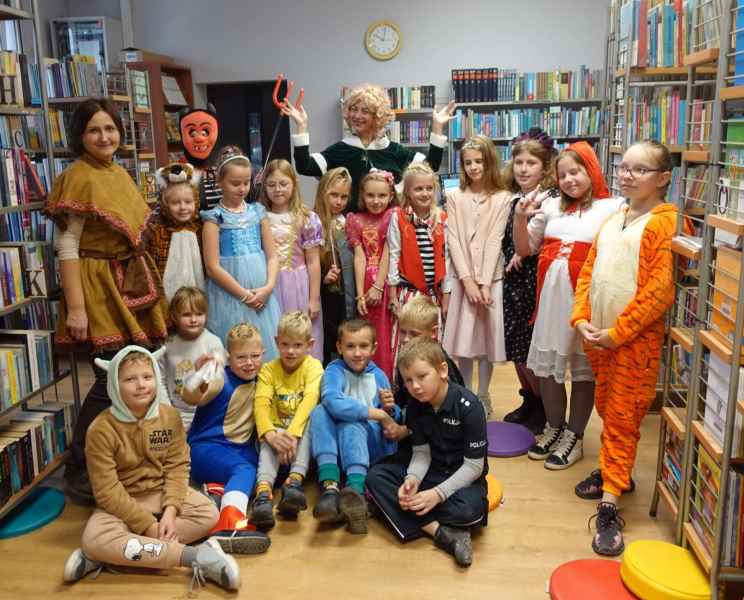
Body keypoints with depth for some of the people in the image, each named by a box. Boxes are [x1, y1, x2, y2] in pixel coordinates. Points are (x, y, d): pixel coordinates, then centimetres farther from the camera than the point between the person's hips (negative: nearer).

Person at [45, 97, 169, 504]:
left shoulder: (120, 173, 12)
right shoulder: (77, 177, -11)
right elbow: (66, 247, -15)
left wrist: (148, 288, 20)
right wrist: (75, 307, -20)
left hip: (133, 285, 8)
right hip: (99, 288, -8)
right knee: (113, 381, -7)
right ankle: (78, 473, 9)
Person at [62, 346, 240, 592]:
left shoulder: (170, 416, -6)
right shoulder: (101, 429, -17)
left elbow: (177, 467, -5)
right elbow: (107, 491, -18)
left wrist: (171, 510, -22)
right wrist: (148, 526, -22)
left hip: (162, 493, 3)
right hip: (121, 504, -3)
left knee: (209, 514, -21)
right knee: (94, 539, -33)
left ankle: (109, 557, -23)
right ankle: (195, 557, -33)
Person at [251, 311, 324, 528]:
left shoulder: (313, 366, -6)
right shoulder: (268, 370, -1)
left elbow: (310, 399, -24)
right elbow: (261, 403, -17)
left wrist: (292, 433, -40)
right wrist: (270, 434, -37)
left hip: (302, 431, -1)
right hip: (277, 430, 1)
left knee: (309, 422, -34)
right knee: (268, 443, -33)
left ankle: (294, 481, -45)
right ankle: (263, 490, -51)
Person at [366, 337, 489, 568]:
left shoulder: (468, 406, -21)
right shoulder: (416, 406, -5)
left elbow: (474, 465, -18)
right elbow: (422, 453, -3)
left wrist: (438, 494, -26)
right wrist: (412, 479, -25)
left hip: (463, 477, -5)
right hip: (431, 472, 5)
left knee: (470, 509, -37)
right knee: (375, 476, -16)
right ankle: (438, 531, -25)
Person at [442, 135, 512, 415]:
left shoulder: (502, 198, 0)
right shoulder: (454, 197, 3)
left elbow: (494, 241, -6)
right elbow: (453, 240, -3)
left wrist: (484, 284, -13)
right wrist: (467, 280, -11)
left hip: (491, 277, -1)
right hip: (462, 277, 1)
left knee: (487, 336, 4)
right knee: (464, 337, 6)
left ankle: (483, 397, 19)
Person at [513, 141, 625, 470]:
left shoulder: (612, 208, -4)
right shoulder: (551, 206, 10)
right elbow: (524, 249, 14)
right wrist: (520, 218, 0)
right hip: (551, 296, 5)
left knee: (583, 368, 8)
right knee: (547, 364, 14)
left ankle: (574, 437, 24)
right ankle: (554, 427, 33)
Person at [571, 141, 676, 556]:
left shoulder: (665, 222, -12)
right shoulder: (612, 220, 12)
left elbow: (661, 290, -19)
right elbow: (588, 271, 12)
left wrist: (616, 332, -16)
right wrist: (582, 319, -1)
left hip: (636, 340, -7)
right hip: (598, 337, 7)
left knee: (622, 420, -2)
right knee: (607, 410, 18)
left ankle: (609, 505, 5)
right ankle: (616, 473, 36)